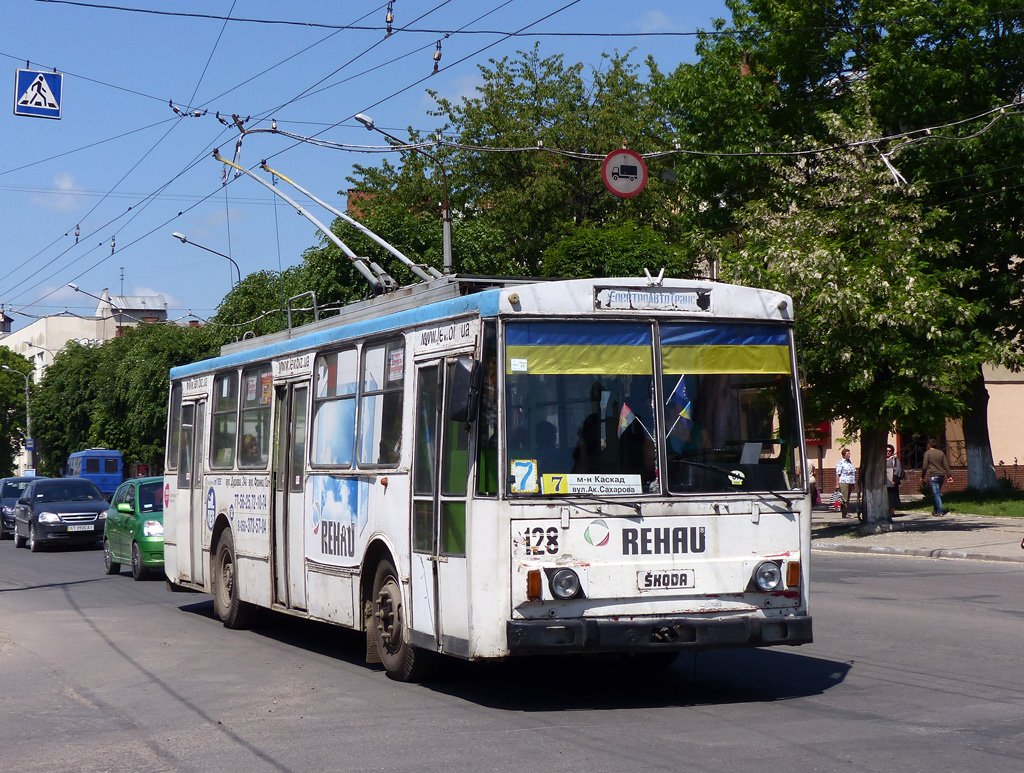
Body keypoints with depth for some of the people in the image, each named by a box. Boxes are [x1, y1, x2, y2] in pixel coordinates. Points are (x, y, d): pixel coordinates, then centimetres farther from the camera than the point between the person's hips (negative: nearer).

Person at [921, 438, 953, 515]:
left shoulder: (927, 453, -2)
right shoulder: (941, 453, 11)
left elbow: (924, 466, -6)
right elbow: (946, 465, 8)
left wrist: (922, 477, 3)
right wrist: (949, 476, 9)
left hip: (933, 476, -5)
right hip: (941, 475, 5)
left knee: (936, 493, -7)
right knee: (937, 493, 16)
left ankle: (940, 511, -15)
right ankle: (935, 510, 21)